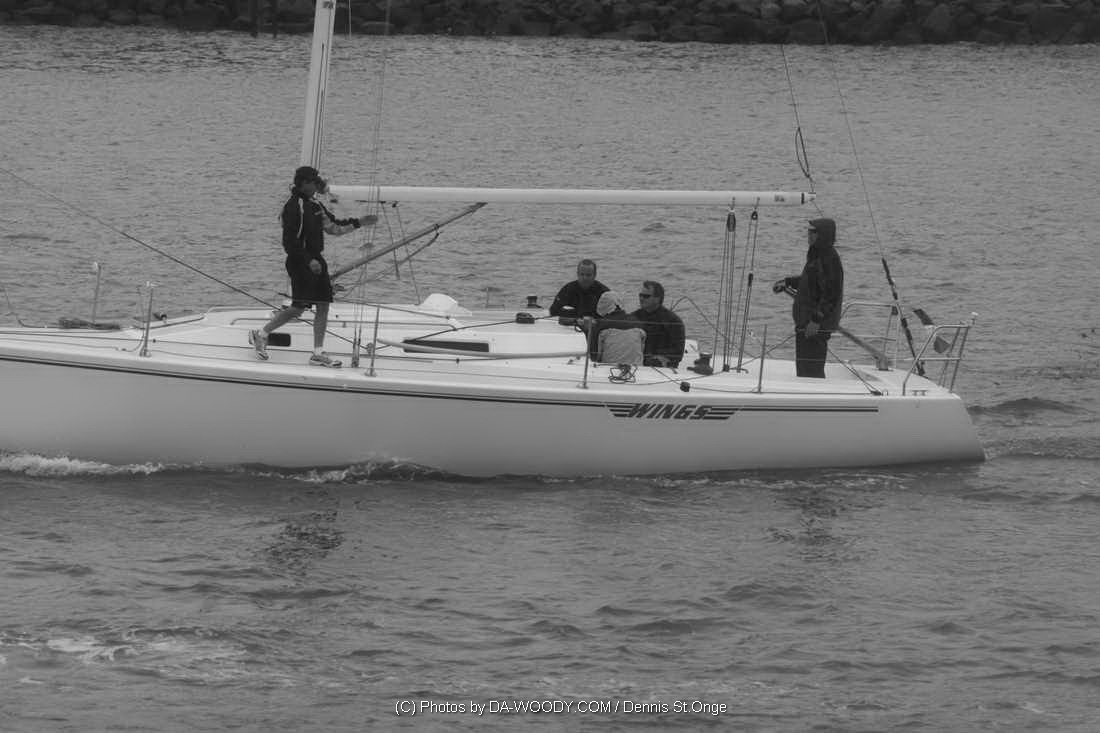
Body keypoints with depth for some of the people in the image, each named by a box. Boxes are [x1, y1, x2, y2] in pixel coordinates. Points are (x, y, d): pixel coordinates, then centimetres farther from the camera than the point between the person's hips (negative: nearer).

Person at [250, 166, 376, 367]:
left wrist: (359, 222, 18)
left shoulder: (315, 205, 13)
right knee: (298, 307, -12)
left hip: (316, 260, 9)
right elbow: (289, 241, -18)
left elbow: (334, 225, 24)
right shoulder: (293, 206, -14)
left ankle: (318, 353, 8)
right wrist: (309, 261, -23)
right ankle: (261, 334, 5)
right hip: (300, 262, -9)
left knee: (323, 305, 4)